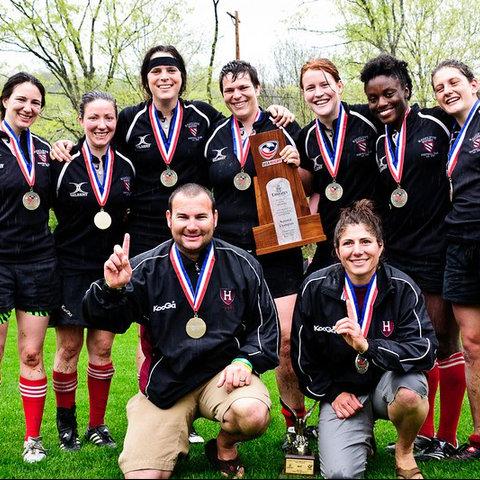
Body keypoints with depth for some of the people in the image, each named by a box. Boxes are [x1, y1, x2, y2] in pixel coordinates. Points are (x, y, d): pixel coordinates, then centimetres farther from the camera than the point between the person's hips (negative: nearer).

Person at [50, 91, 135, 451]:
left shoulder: (127, 167, 2)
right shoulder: (64, 164, -7)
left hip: (110, 268, 2)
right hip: (71, 269, -2)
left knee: (102, 348, 5)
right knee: (69, 347, 2)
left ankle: (97, 425, 18)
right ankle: (66, 422, 20)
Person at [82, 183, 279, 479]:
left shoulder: (242, 265, -1)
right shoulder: (146, 268, -4)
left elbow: (265, 324, 6)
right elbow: (109, 321, -2)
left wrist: (245, 360, -10)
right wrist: (111, 288, -21)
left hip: (223, 371, 0)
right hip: (165, 382, 0)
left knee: (253, 413, -33)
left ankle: (224, 447, 5)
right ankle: (173, 443, 24)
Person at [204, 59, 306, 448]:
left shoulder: (284, 131, 3)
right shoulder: (215, 139, 11)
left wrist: (297, 165, -14)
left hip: (277, 251, -3)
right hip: (228, 252, 3)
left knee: (285, 339, -8)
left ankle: (296, 420, 9)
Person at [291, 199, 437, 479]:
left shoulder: (402, 288, -12)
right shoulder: (316, 288, -9)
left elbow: (426, 351, -22)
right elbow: (302, 355, 3)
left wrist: (367, 346, -34)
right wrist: (331, 394, -4)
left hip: (389, 383, -1)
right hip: (341, 391, 1)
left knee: (411, 391, -37)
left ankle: (405, 452, -3)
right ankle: (364, 440, 17)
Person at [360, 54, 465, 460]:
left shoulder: (438, 124, -5)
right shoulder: (379, 143, 11)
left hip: (438, 251, -5)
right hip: (399, 255, 5)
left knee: (444, 344, 3)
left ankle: (448, 438, 13)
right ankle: (423, 434, 22)